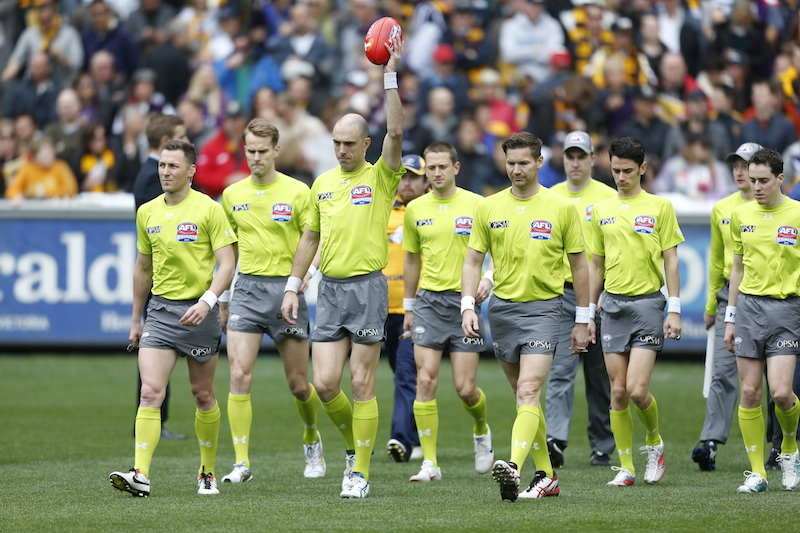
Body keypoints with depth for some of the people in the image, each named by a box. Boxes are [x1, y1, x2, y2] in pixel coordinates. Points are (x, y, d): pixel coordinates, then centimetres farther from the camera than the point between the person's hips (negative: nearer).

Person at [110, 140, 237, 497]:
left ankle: (208, 472, 23)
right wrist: (135, 319, 21)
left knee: (203, 395, 8)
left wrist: (207, 301, -25)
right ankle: (141, 475, -20)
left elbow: (227, 264, -10)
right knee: (150, 392, -11)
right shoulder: (147, 213, 9)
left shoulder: (208, 210, -6)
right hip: (160, 310, 3)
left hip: (198, 310, -3)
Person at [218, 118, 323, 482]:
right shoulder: (232, 195, 9)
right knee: (239, 376, -13)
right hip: (247, 289, 2)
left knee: (298, 384, 5)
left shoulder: (297, 192, -2)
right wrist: (222, 298, 18)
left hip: (286, 288, -2)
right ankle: (242, 463, -12)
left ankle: (311, 439, 35)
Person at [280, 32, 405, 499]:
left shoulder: (381, 177, -3)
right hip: (330, 289, 5)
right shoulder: (323, 183, 13)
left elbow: (396, 132, -19)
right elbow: (311, 237, 20)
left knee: (362, 385, -4)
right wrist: (293, 287, 16)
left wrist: (390, 75, -23)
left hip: (368, 286, -5)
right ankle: (354, 441, 25)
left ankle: (361, 471, 2)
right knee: (325, 384, -2)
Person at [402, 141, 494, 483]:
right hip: (429, 301, 2)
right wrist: (409, 306, 20)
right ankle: (430, 464, -6)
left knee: (465, 389, -4)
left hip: (465, 302, -2)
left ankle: (481, 431, 30)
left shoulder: (476, 205, -3)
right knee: (425, 382, -9)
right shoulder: (415, 209, 8)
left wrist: (488, 279, -16)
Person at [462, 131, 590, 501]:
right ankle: (546, 477, 19)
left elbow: (579, 265, 5)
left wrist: (582, 321, 5)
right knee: (523, 395, 10)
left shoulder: (560, 207, -1)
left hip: (542, 308, -4)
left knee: (528, 392, -18)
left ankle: (514, 468, -34)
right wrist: (468, 306, -4)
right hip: (501, 307, 4)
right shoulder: (489, 207, 6)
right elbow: (473, 261, 10)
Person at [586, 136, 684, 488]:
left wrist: (674, 310, -6)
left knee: (637, 390, -12)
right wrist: (588, 312, 14)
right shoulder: (601, 211, 10)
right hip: (613, 304, 3)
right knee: (618, 392, 1)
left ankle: (654, 442, 16)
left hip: (647, 302, -3)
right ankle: (625, 467, 8)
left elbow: (670, 261, 0)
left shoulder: (659, 207, 0)